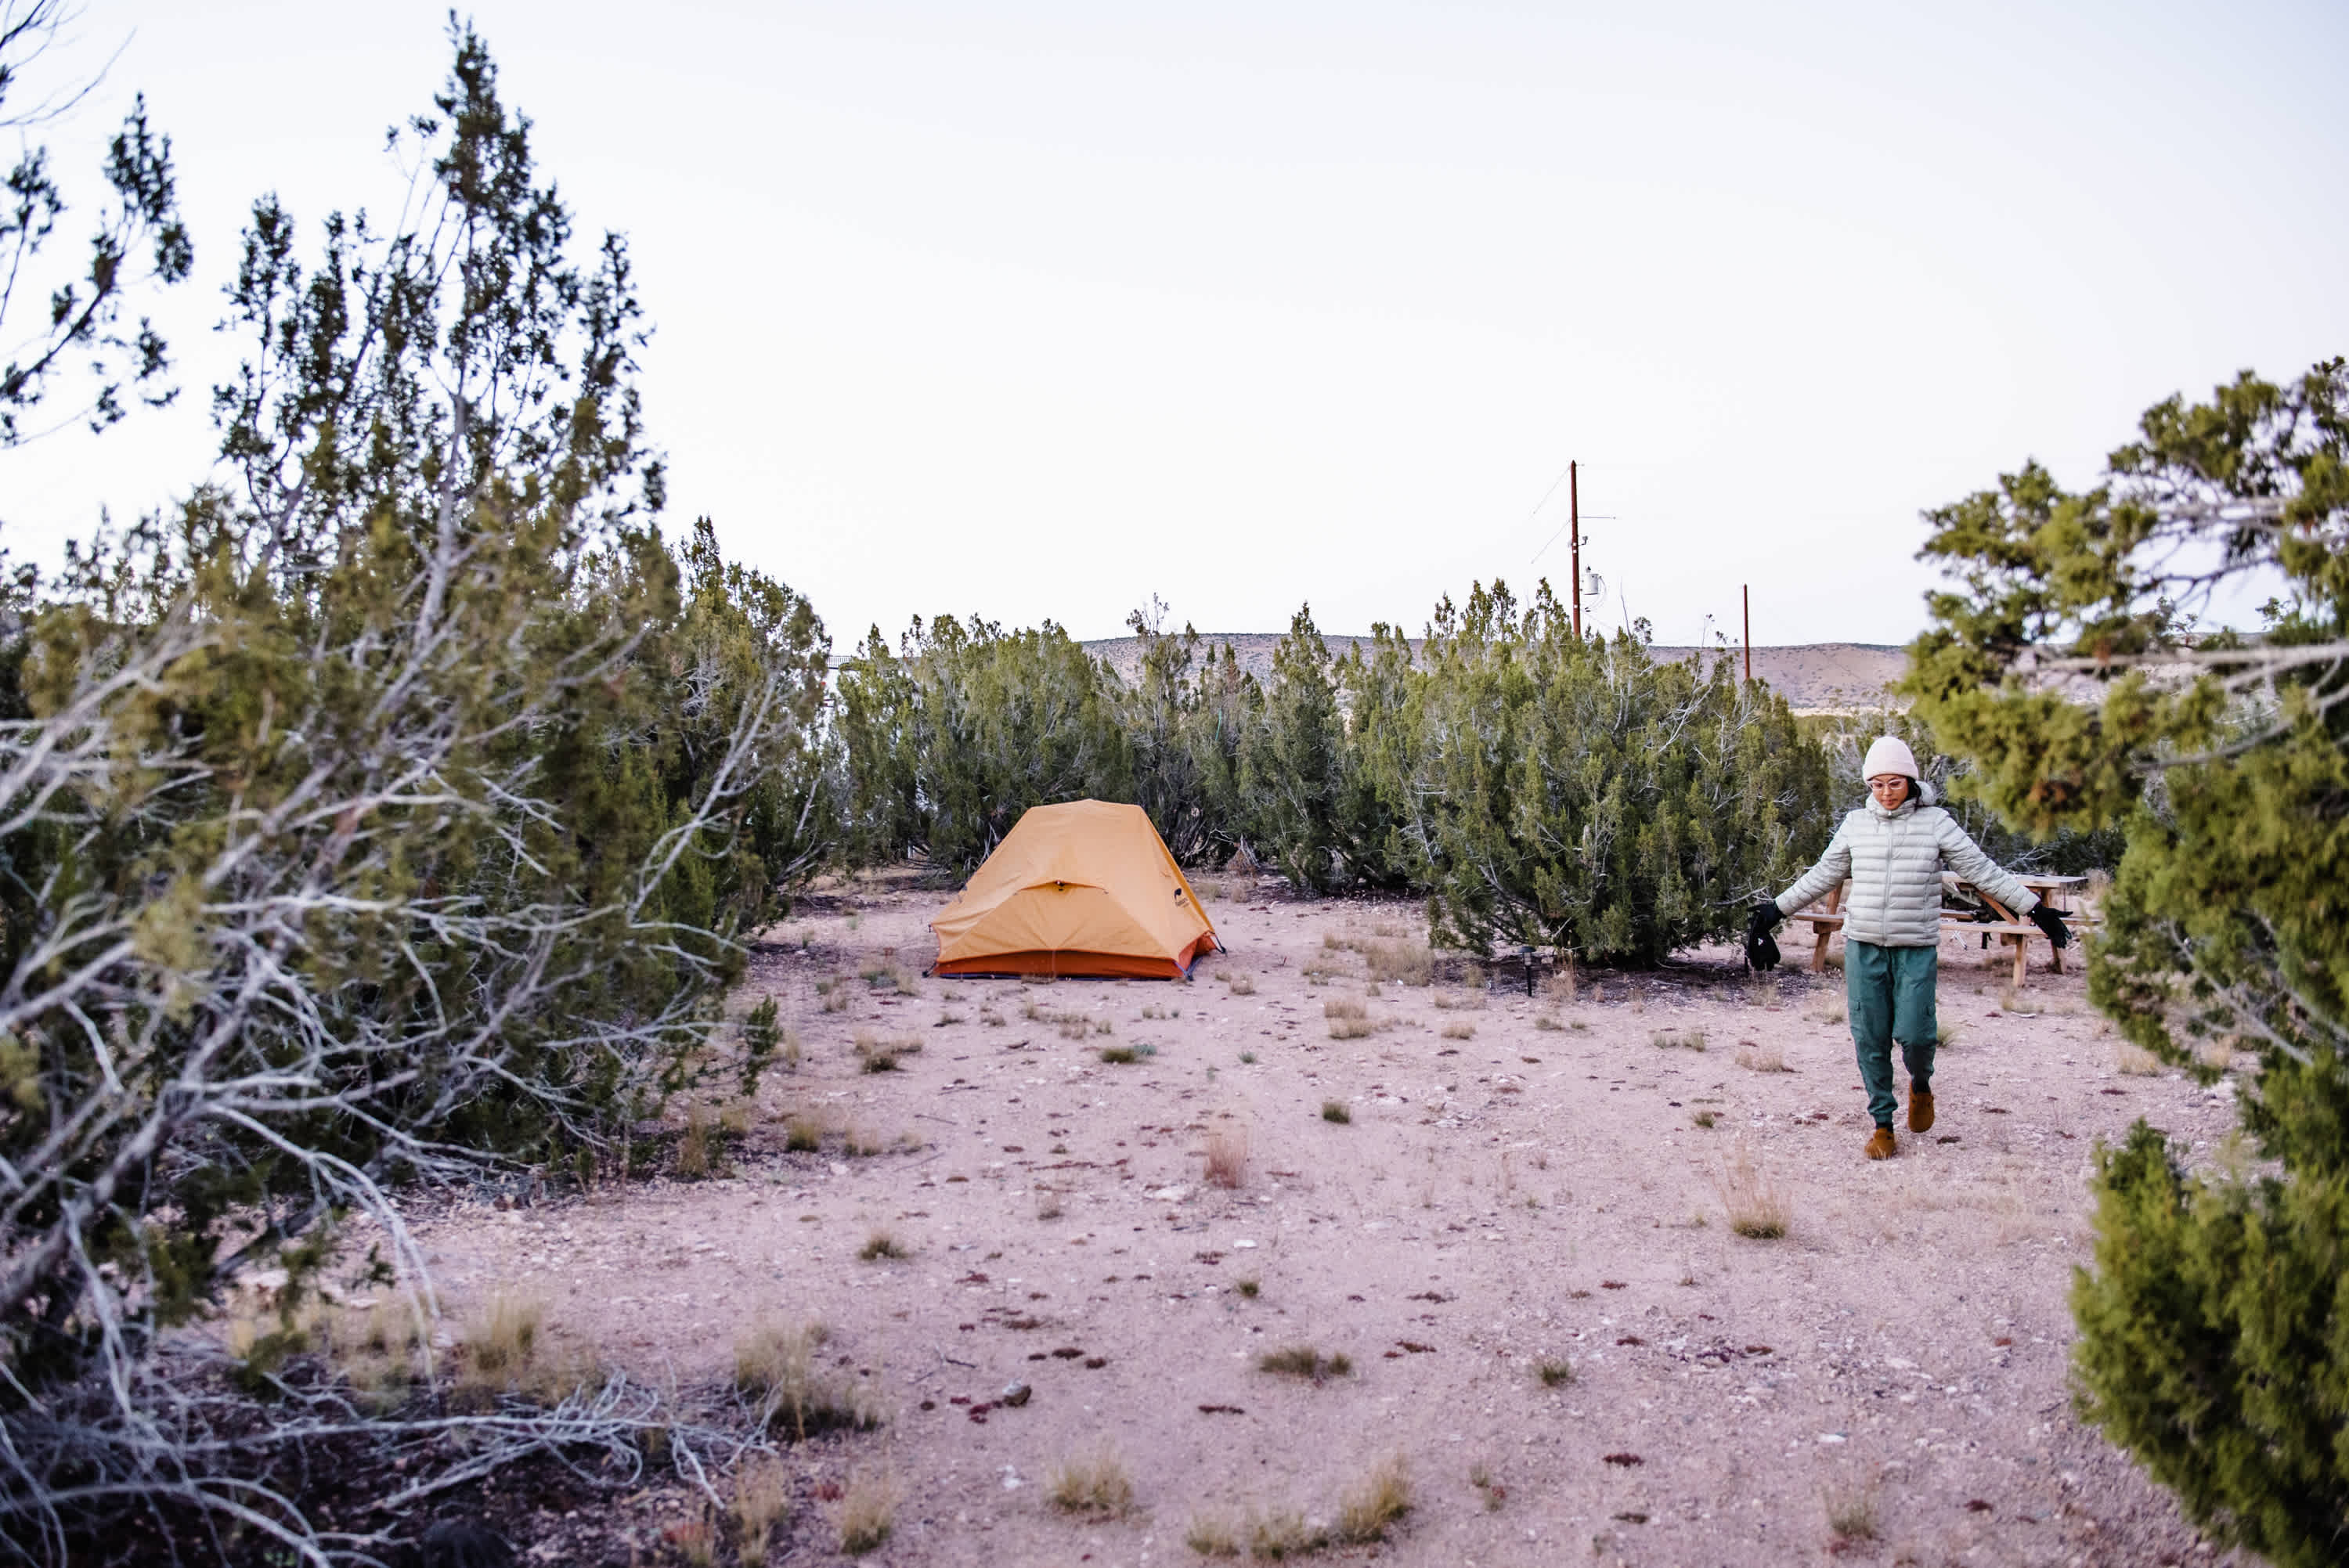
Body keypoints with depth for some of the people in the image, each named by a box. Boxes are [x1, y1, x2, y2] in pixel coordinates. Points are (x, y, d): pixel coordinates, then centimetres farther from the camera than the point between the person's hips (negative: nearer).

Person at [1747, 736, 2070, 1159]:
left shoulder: (1935, 823, -1)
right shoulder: (1856, 825, 6)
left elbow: (1983, 871, 1)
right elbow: (1822, 875, 18)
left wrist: (2035, 909, -2)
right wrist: (1776, 909, 20)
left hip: (1917, 950, -2)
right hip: (1863, 948, 2)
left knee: (1914, 1033, -9)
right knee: (1870, 1038, 2)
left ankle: (1921, 1084, 25)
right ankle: (1882, 1122, 16)